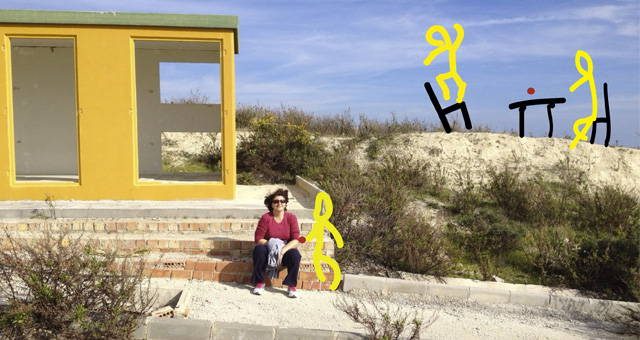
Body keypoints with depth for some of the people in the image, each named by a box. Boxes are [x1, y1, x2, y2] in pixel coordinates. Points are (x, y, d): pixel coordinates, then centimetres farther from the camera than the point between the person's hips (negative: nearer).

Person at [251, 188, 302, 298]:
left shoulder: (291, 217, -7)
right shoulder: (265, 218, -9)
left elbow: (296, 240, -14)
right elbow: (258, 239, -11)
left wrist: (283, 250, -29)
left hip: (286, 249, 0)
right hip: (269, 249, 0)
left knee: (295, 255, -32)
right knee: (259, 249, -32)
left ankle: (291, 286, -15)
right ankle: (260, 283, -16)